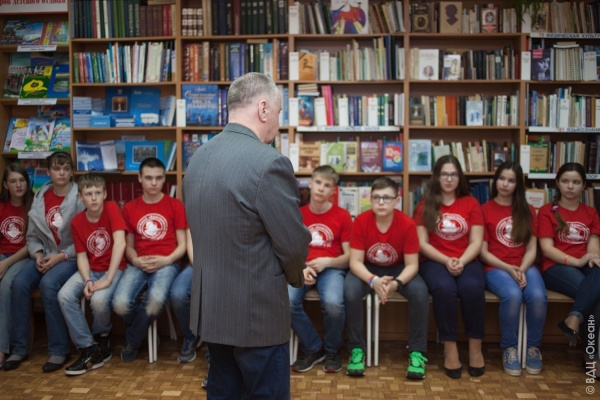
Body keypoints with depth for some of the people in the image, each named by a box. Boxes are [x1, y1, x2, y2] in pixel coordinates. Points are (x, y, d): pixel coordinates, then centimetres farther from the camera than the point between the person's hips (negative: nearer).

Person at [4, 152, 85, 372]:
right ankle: (19, 347, -8)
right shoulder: (40, 198, 9)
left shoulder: (80, 198, -8)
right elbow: (32, 236, 12)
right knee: (19, 283, -21)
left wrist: (61, 256, -18)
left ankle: (59, 349, -19)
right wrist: (37, 254, -7)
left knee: (48, 284, -32)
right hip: (44, 255, 5)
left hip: (71, 257, -5)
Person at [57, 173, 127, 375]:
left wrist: (108, 279, -25)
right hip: (90, 270, 4)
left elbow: (120, 243, -22)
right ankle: (88, 348, -9)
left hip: (114, 268, -4)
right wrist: (87, 280, -19)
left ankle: (101, 338, 3)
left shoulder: (112, 208, -13)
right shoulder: (77, 222, 1)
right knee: (64, 295, -22)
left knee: (99, 300, -31)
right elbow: (82, 256, 0)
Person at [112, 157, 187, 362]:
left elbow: (182, 244, 6)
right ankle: (141, 329, 10)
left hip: (166, 263, -2)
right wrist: (135, 260, -5)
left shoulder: (175, 205, 7)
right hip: (139, 264, 2)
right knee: (120, 303, -28)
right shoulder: (129, 208, 15)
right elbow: (129, 246, 17)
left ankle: (132, 341, -2)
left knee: (157, 299, -35)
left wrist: (167, 260, -13)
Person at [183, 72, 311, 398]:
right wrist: (294, 276, 5)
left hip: (209, 306, 8)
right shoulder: (269, 162, -22)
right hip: (256, 311, -8)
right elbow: (294, 244, -16)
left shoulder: (198, 158, 4)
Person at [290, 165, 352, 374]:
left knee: (333, 303, -34)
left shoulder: (342, 216, 2)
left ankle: (332, 350, 2)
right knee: (286, 301, -30)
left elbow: (349, 256, 2)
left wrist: (326, 262, -16)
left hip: (332, 268, -2)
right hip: (302, 268, 2)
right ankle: (312, 348, -1)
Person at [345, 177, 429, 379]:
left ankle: (417, 351, -12)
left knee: (420, 292, -28)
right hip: (367, 269, 0)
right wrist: (373, 280, -38)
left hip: (398, 269, 0)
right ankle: (356, 349, -12)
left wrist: (396, 283, -37)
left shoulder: (407, 224, -21)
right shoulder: (361, 221, -20)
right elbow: (355, 261, -20)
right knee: (350, 292, -30)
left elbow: (412, 264, -17)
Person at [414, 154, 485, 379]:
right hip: (435, 262, -1)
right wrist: (446, 261, -15)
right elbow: (422, 244, 0)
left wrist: (461, 261, -16)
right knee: (444, 288, -34)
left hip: (466, 261, 1)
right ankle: (450, 347, -21)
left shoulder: (471, 203, 10)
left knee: (472, 288, -32)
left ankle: (475, 346, -15)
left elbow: (476, 242, 3)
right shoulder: (425, 205, 7)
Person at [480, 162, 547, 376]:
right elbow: (483, 251, -2)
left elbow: (531, 249, 7)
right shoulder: (485, 210, 2)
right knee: (513, 295, -34)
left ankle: (533, 346, -4)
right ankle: (508, 347, -11)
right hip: (496, 268, -3)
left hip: (524, 267, 3)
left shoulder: (527, 211, 13)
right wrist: (509, 269, -14)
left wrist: (522, 269, -12)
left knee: (538, 296, -29)